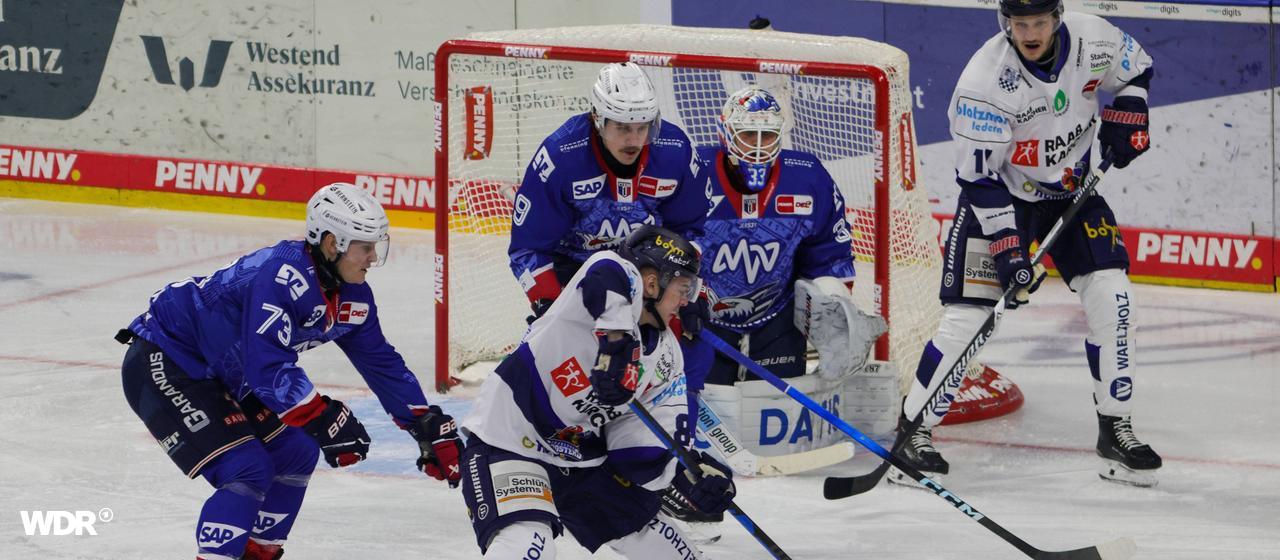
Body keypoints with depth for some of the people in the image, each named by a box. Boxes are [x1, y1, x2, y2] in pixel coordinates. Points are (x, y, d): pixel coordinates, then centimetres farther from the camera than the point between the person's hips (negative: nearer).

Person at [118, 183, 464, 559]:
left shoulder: (351, 296, 0)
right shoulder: (282, 276, -29)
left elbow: (383, 364, 10)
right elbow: (267, 366, -35)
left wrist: (431, 428, 8)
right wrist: (325, 419, -35)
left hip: (220, 377, 10)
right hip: (161, 368, -10)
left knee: (295, 454, 12)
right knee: (246, 469, -19)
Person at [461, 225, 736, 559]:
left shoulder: (666, 355, 5)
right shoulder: (616, 292, -17)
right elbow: (608, 273, -43)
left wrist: (689, 472, -15)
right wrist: (616, 344, -52)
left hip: (582, 459, 9)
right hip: (507, 441, -9)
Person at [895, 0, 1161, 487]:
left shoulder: (1094, 41, -15)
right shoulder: (985, 80, -27)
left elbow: (1136, 68, 11)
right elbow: (979, 178, -23)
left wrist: (1126, 116, -8)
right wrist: (1008, 249, -27)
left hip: (1072, 190, 4)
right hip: (1000, 195, -4)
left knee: (1111, 297, -9)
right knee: (968, 313, -12)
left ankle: (1116, 431, 4)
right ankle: (914, 431, 0)